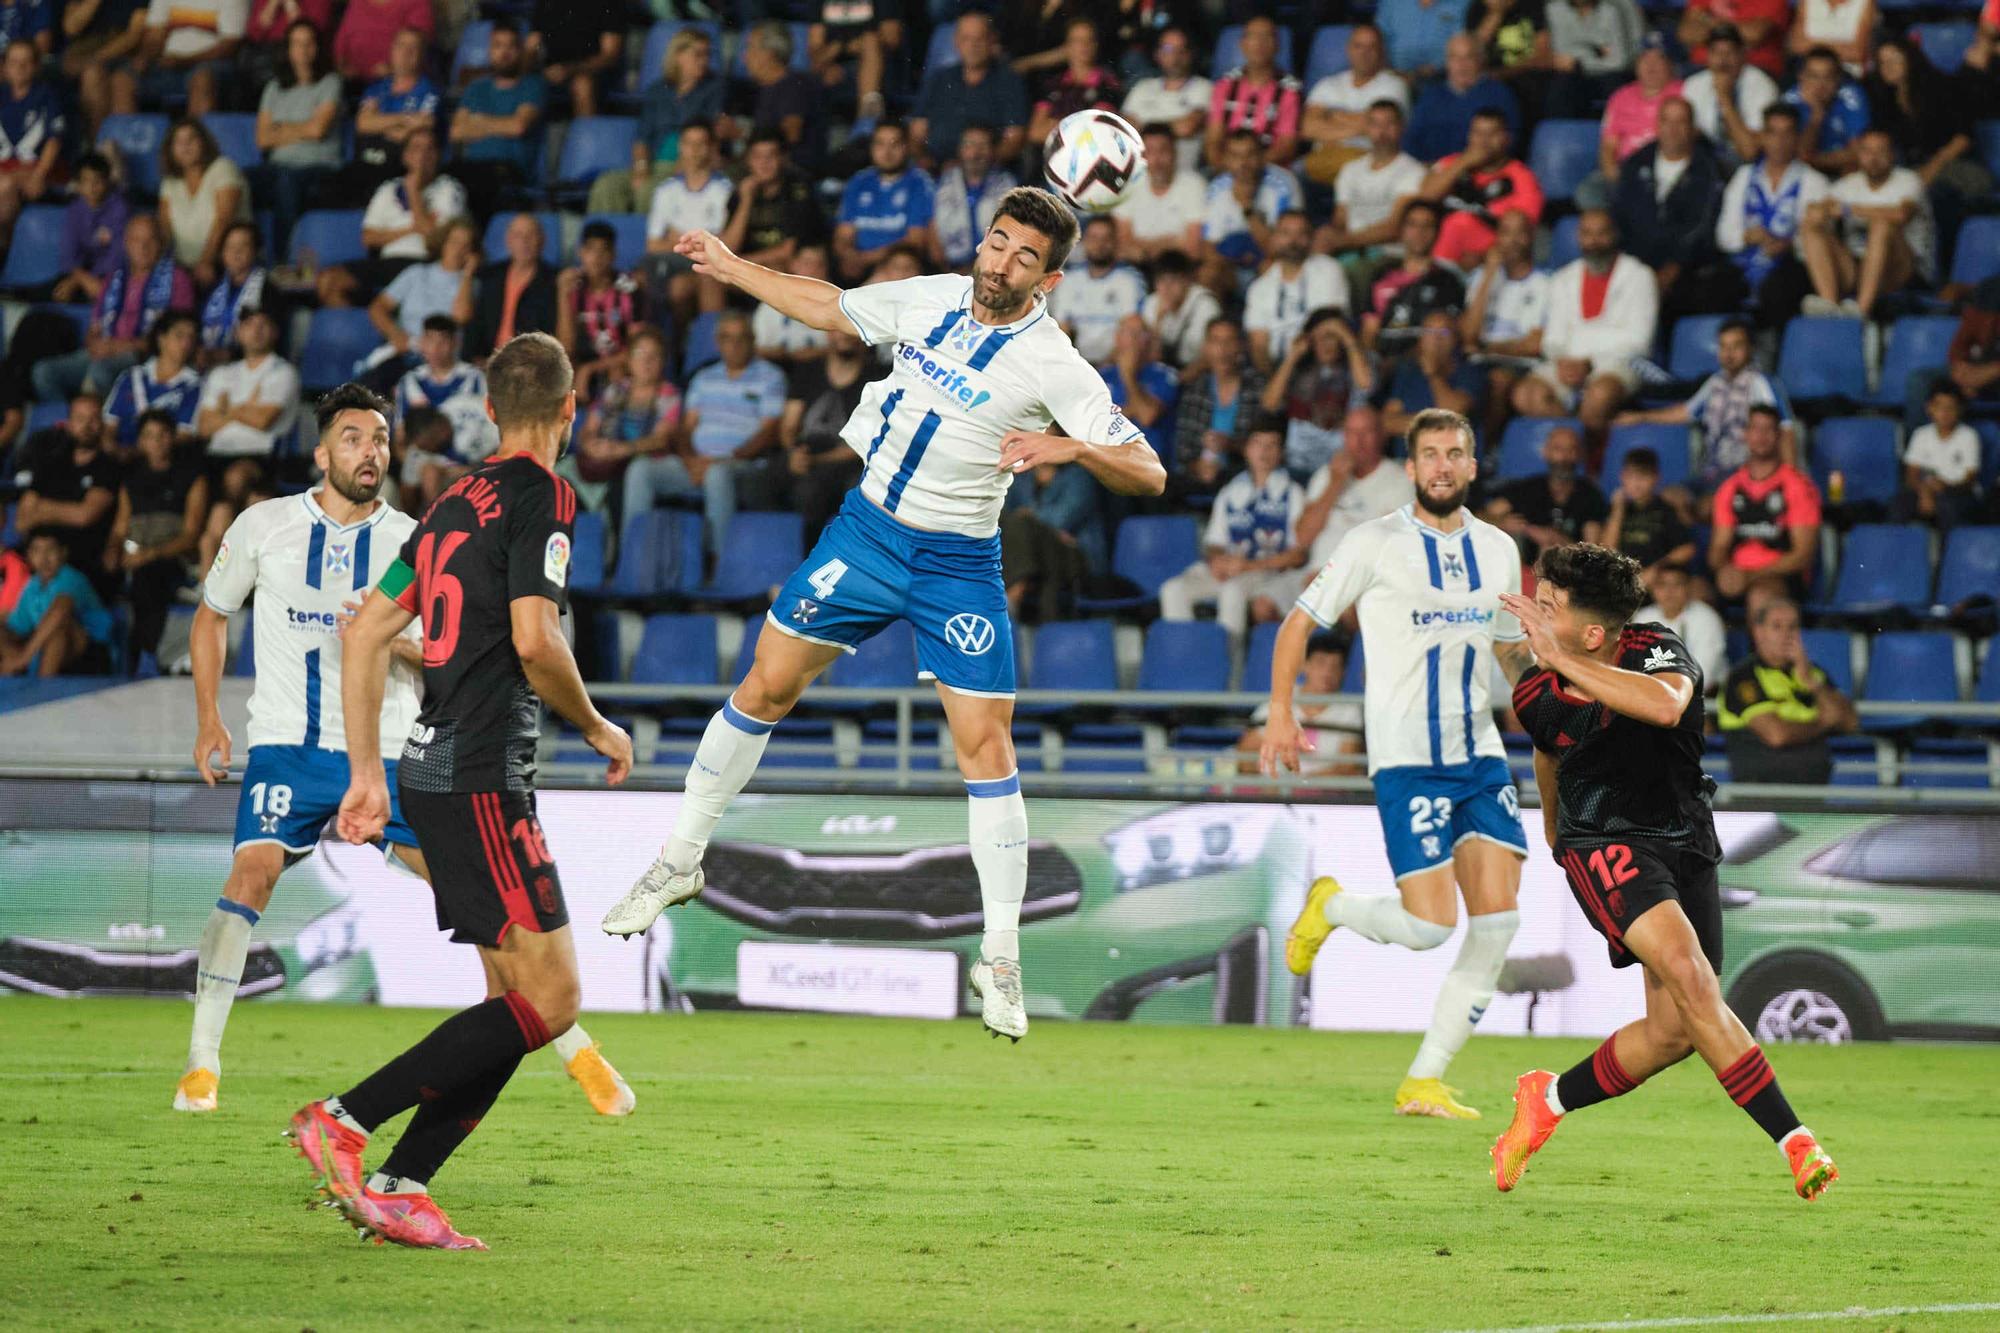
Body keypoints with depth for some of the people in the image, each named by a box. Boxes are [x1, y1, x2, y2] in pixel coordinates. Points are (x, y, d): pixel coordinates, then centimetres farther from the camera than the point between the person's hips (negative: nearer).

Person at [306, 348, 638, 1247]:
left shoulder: (457, 505, 17)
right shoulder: (541, 498, -8)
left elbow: (366, 632, 18)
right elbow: (534, 640, -19)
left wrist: (367, 771, 19)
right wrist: (597, 729, -3)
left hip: (433, 770, 9)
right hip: (480, 777, -9)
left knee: (518, 999, 9)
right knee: (548, 999, -11)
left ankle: (397, 1187, 1)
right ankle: (344, 1122, -16)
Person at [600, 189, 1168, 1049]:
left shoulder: (1053, 366, -17)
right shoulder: (928, 299, -3)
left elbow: (1148, 473, -21)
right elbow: (830, 308, 17)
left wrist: (1071, 447, -38)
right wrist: (732, 269, 19)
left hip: (959, 565, -4)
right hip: (867, 527, 4)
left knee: (986, 746, -9)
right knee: (765, 688, 5)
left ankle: (1000, 960, 0)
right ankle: (680, 861, 22)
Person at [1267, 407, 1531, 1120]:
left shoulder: (1498, 550, 11)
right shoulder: (1374, 544, -4)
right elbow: (1300, 622, 2)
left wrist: (1537, 655, 3)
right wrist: (1280, 712, -8)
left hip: (1480, 758, 5)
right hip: (1407, 761, -5)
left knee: (1498, 921, -6)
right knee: (1427, 927, -14)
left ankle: (1424, 1082, 4)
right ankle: (1328, 905, 20)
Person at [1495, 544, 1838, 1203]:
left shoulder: (1656, 650, -15)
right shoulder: (1536, 698, -5)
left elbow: (1666, 705, -40)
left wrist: (1561, 660, -39)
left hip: (1683, 840, 1)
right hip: (1602, 844, -1)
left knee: (1674, 1031, -3)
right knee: (1685, 970, -28)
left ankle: (1548, 1098, 23)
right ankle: (1793, 1141, -30)